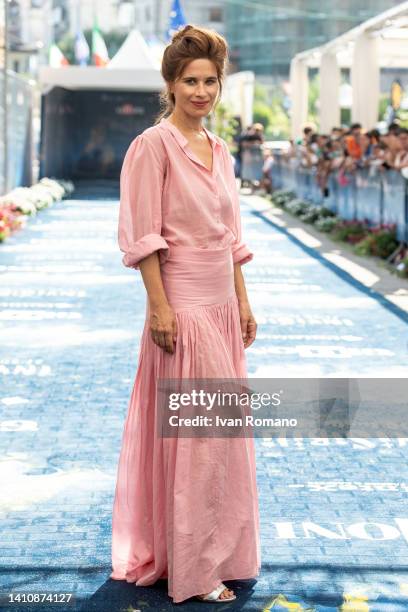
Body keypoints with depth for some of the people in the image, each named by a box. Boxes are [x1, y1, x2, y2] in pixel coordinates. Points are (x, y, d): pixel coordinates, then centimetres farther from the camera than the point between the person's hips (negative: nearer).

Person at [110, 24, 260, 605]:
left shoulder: (219, 149, 12)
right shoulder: (154, 145, -10)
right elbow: (143, 236, -14)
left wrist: (243, 303, 14)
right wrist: (161, 307, -18)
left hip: (222, 306, 8)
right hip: (183, 306, -8)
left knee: (223, 431, 14)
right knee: (192, 433, -2)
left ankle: (219, 552, 27)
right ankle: (190, 570, 8)